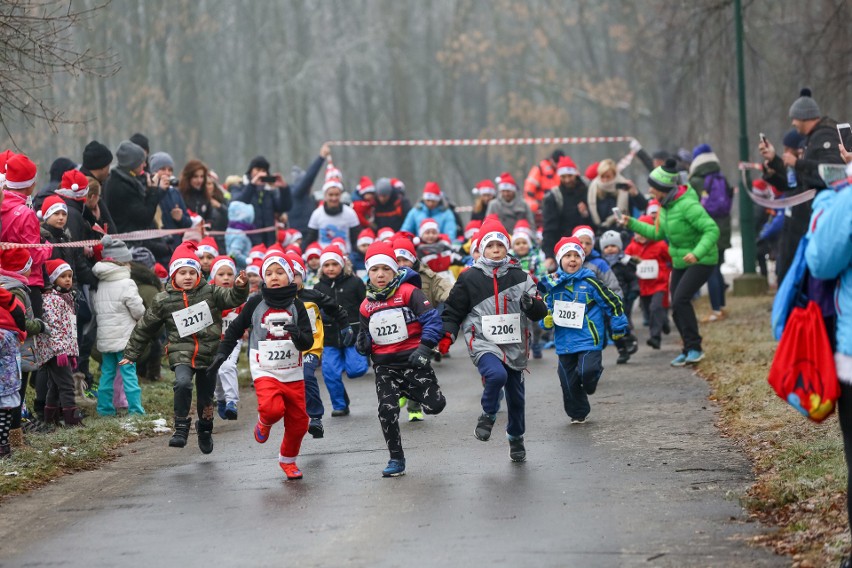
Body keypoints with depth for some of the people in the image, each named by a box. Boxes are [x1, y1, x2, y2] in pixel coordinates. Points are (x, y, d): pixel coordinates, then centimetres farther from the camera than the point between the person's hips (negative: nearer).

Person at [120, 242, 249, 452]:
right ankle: (181, 428, -19)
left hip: (209, 354, 2)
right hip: (181, 354, -2)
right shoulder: (164, 301, 1)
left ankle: (205, 429, 41)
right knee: (183, 383, -31)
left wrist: (240, 287, -33)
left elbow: (231, 298, -10)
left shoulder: (209, 292, 2)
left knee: (206, 397, 12)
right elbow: (145, 328, 9)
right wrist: (131, 354, 13)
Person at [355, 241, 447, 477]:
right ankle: (396, 459, 8)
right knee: (387, 410, -9)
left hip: (412, 359, -3)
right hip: (384, 365, 3)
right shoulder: (367, 305, 11)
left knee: (434, 405, -11)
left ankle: (409, 391, 24)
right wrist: (363, 345, -2)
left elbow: (432, 320, -12)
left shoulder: (409, 292, -6)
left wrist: (424, 348, -23)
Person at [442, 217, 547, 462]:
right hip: (483, 343, -3)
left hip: (514, 346, 3)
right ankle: (488, 416, -6)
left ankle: (516, 438, 36)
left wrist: (532, 304, -20)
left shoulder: (520, 277, 4)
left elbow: (540, 313, 3)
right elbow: (453, 311, 6)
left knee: (516, 395, 13)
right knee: (496, 375, -32)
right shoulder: (470, 278, -1)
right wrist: (447, 335, -8)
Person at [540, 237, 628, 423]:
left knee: (587, 371, -21)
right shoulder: (553, 285, 3)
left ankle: (591, 380, 16)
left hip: (589, 339, -3)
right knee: (568, 381, 6)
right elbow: (546, 308, 15)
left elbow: (612, 302, 1)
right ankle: (578, 413, 25)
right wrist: (546, 321, -6)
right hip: (565, 341, 3)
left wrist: (619, 327, 6)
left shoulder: (590, 282, -6)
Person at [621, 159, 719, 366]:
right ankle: (689, 350, 21)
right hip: (680, 262, 9)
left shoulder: (687, 205, -25)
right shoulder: (666, 206, 3)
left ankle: (694, 347, -13)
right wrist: (632, 224, 9)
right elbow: (658, 233, 15)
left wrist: (697, 253, -40)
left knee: (680, 299, -23)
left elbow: (712, 230, -29)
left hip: (701, 261, -9)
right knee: (677, 306, 7)